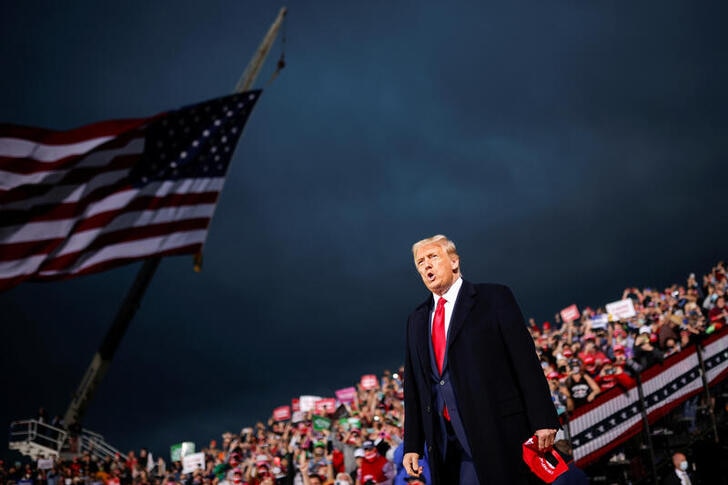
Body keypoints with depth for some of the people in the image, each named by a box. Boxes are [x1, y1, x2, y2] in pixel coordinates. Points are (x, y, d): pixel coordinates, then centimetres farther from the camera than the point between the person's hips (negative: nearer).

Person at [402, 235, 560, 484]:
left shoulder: (494, 298, 2)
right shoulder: (417, 320, 17)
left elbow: (526, 361, -4)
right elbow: (414, 386, 16)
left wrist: (543, 420, -11)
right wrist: (412, 445, 10)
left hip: (500, 436, -4)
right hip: (445, 445, 4)